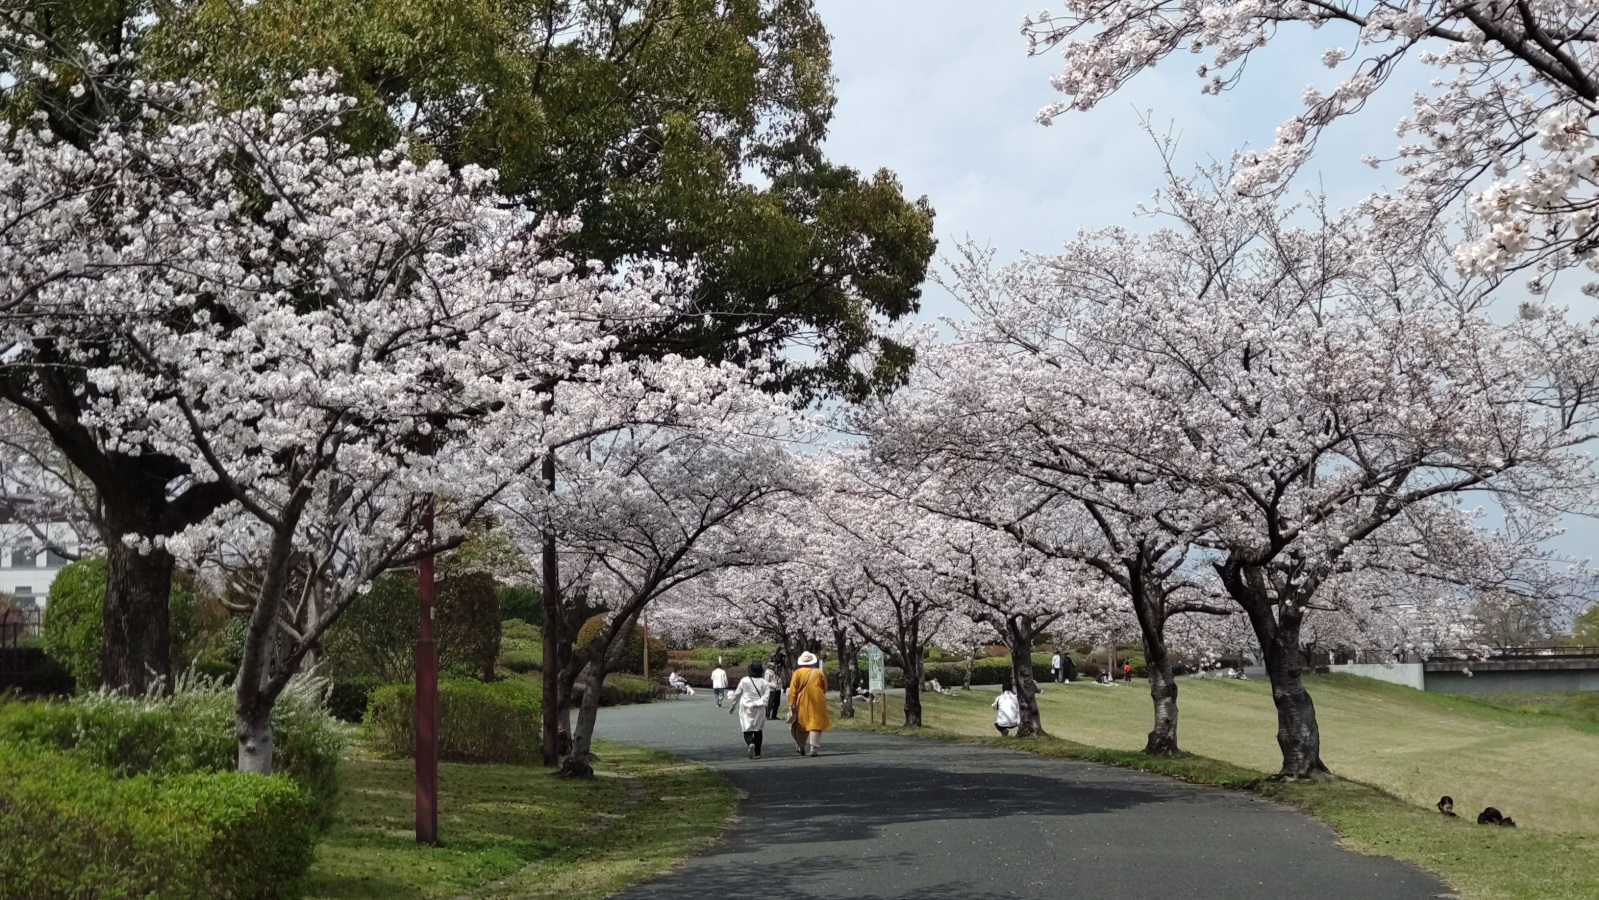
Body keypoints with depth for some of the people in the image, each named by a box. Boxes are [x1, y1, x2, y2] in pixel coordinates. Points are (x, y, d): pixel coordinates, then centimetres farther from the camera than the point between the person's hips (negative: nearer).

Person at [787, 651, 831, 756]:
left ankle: (802, 748, 23)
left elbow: (792, 690, -7)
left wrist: (790, 704, -5)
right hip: (817, 703, -1)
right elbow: (825, 689, 9)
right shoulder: (819, 673, 0)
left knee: (801, 726, 15)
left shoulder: (797, 672, -3)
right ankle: (814, 748, -15)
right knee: (815, 724, -2)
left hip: (802, 704, 1)